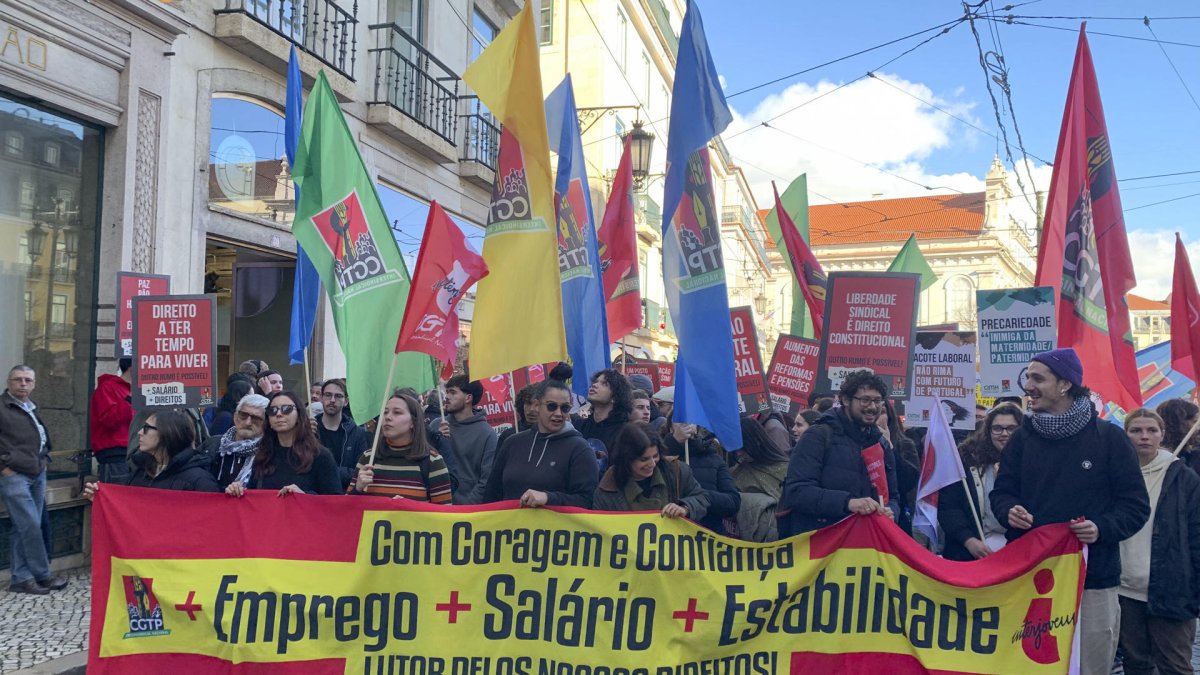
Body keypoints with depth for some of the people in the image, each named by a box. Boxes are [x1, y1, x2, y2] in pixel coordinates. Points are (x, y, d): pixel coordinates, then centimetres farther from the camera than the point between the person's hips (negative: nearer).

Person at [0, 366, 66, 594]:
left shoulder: (33, 409, 18)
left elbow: (44, 438, 31)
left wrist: (44, 459, 18)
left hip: (37, 475, 7)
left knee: (22, 530, 8)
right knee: (31, 526, -7)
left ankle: (20, 578, 11)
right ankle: (43, 575, 2)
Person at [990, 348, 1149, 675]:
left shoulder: (1108, 438, -3)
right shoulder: (1023, 438, 7)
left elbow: (1136, 505, -1)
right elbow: (1001, 492, 11)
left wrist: (1102, 528, -19)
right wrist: (1009, 510, -13)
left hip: (1092, 582, -3)